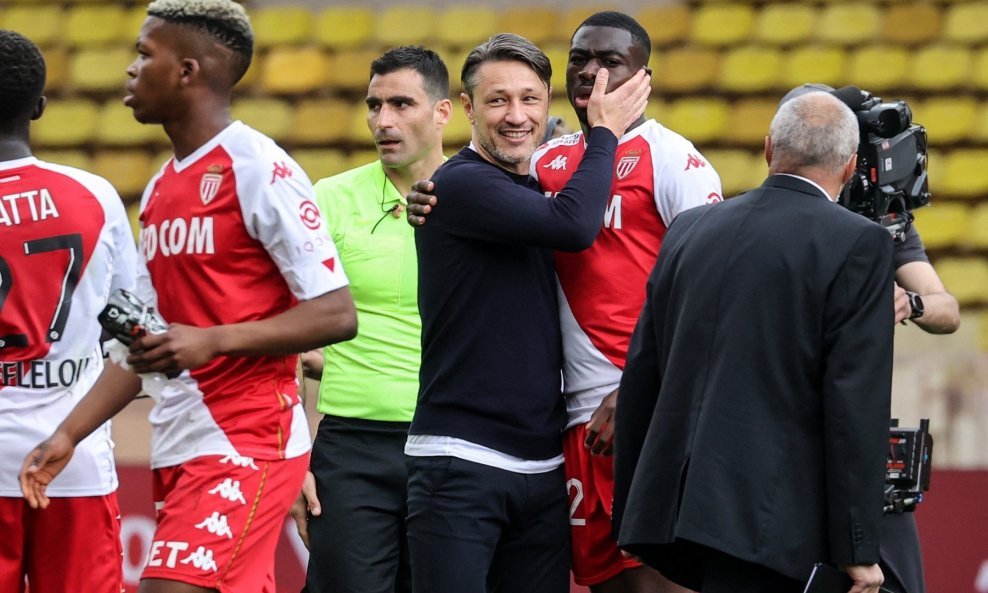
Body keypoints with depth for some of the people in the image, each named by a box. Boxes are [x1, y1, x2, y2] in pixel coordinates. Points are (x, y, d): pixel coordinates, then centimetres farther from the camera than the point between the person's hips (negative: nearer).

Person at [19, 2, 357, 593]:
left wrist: (210, 340, -22)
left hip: (246, 446, -9)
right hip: (180, 451, 9)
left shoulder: (258, 169, -10)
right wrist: (68, 435, 12)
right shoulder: (162, 189, 17)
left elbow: (336, 315, -13)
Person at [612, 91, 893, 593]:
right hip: (769, 516, -6)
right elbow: (856, 402, -11)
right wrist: (857, 550, -9)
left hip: (671, 504, 6)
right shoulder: (858, 245, -5)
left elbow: (640, 378, 15)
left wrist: (629, 511, 22)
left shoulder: (689, 230, 13)